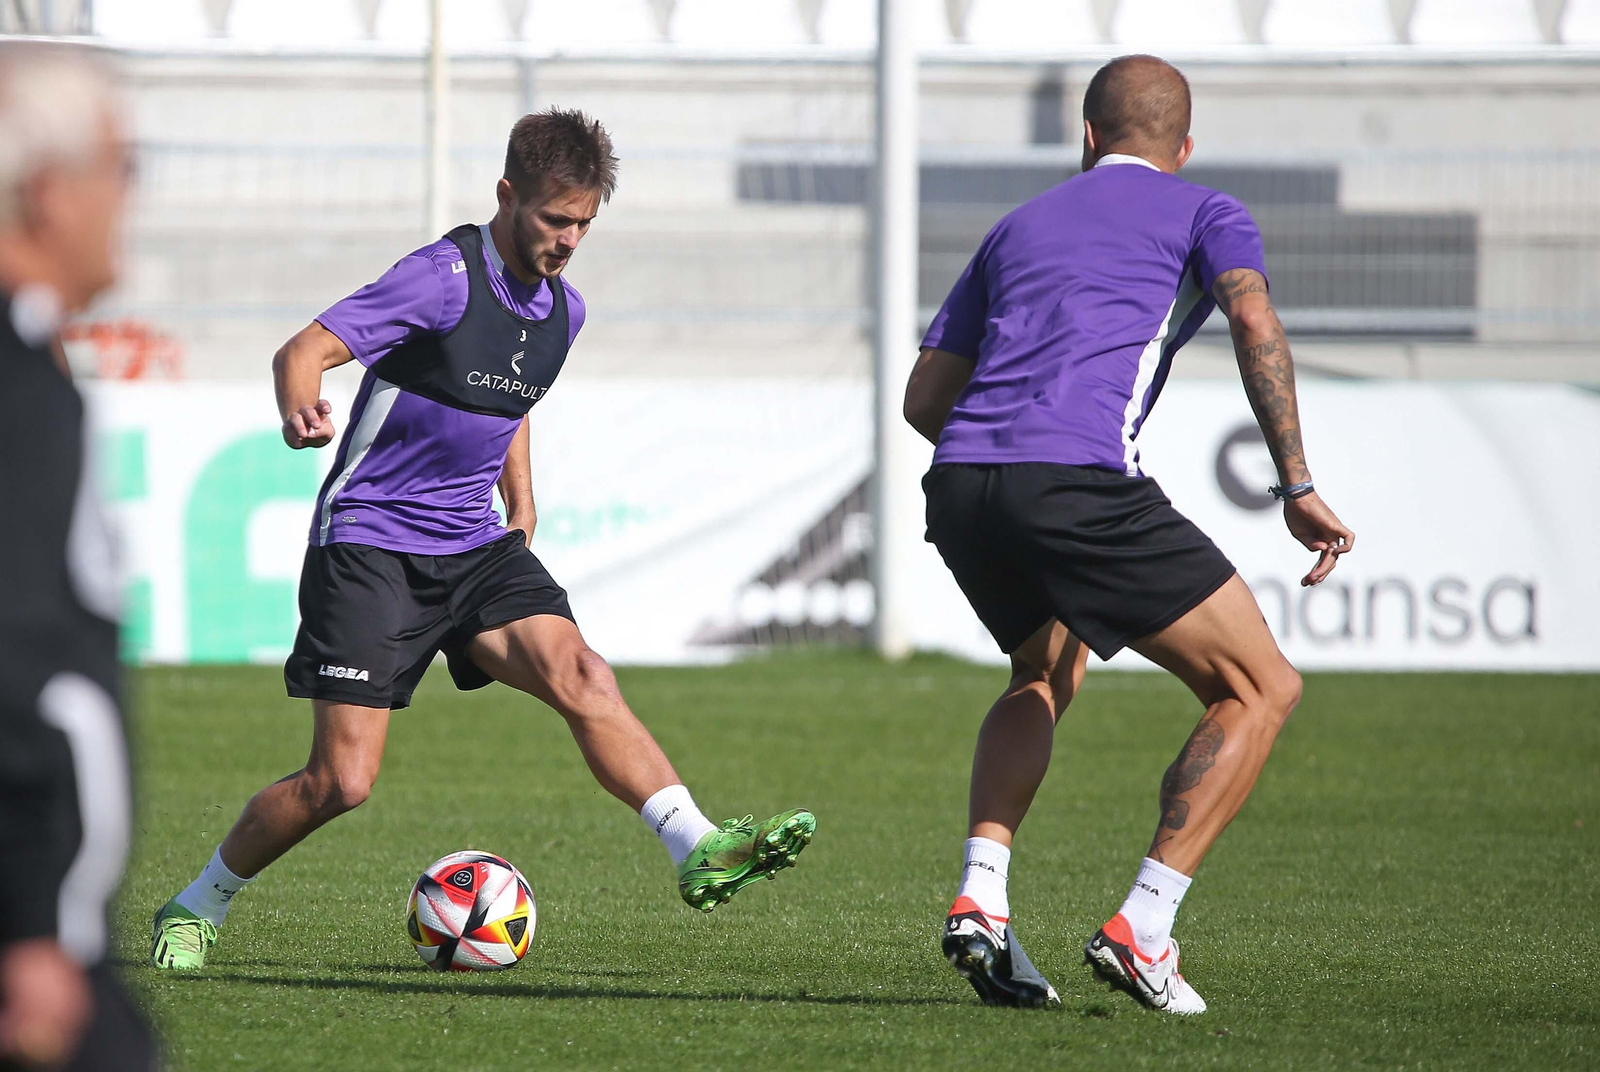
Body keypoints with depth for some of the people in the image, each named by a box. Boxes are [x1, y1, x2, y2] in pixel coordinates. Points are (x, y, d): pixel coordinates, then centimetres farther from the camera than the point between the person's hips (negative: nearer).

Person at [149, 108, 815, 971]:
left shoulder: (562, 309, 9)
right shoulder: (444, 277, -14)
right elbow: (305, 350, -21)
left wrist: (522, 510, 22)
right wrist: (301, 412, -43)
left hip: (475, 545, 6)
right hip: (371, 544, -6)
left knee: (580, 676, -20)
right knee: (342, 781, -8)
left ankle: (699, 852, -27)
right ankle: (194, 908, 12)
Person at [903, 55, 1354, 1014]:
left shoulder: (1020, 226, 30)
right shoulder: (1205, 214, 17)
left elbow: (924, 399, 29)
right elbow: (1256, 327, -5)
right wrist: (1297, 485, -6)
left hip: (959, 488, 6)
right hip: (1081, 484, -6)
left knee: (1046, 675, 33)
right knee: (1262, 689, 6)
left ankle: (980, 899, 12)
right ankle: (1143, 931, -6)